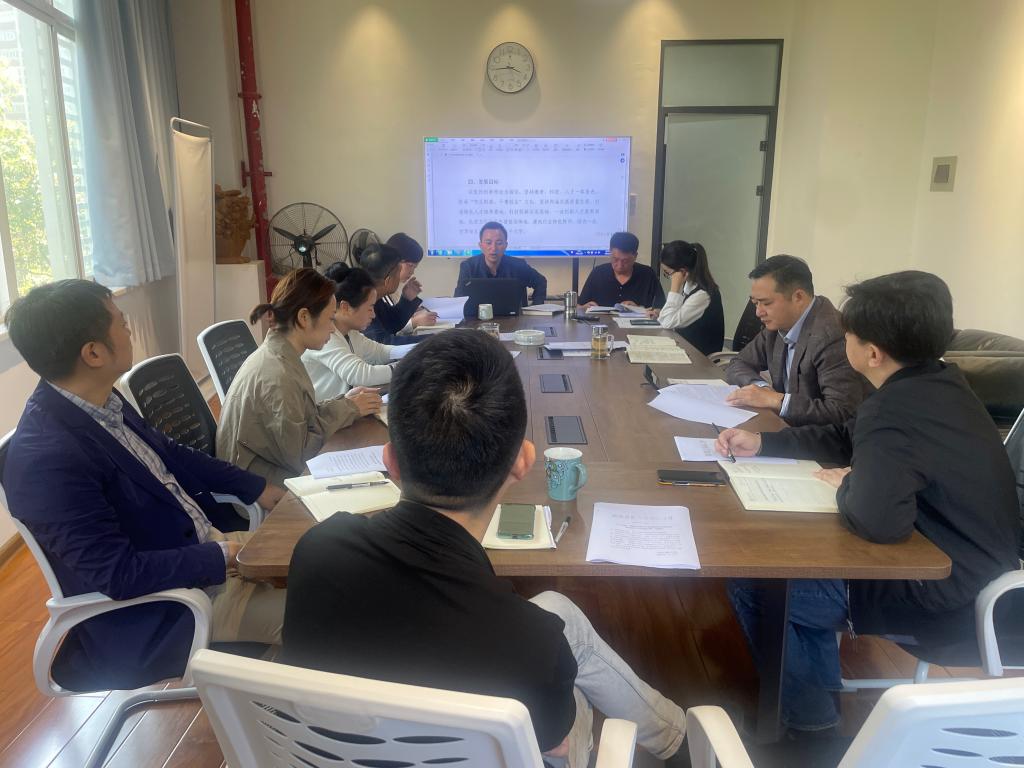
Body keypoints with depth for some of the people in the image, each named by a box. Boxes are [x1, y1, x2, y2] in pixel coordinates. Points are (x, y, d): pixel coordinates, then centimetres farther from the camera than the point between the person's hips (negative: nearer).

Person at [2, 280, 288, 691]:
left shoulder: (101, 400, -3)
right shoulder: (47, 459, -29)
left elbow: (168, 454, 11)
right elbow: (117, 574, -28)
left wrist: (259, 489, 6)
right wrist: (222, 556, -24)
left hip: (202, 545, 9)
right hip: (164, 611, -9)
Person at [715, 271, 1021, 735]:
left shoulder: (892, 410, -29)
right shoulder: (934, 382, 1)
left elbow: (877, 521, -40)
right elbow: (846, 438, 13)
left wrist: (847, 488, -18)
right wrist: (762, 443, 7)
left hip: (946, 601, -9)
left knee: (748, 579, -4)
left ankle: (805, 713, 18)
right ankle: (823, 684, 31)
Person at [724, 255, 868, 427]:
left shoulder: (831, 335, -22)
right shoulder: (779, 323, 1)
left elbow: (843, 412, -27)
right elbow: (738, 365, 9)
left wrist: (775, 400, -25)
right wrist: (760, 387, -11)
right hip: (785, 426, 7)